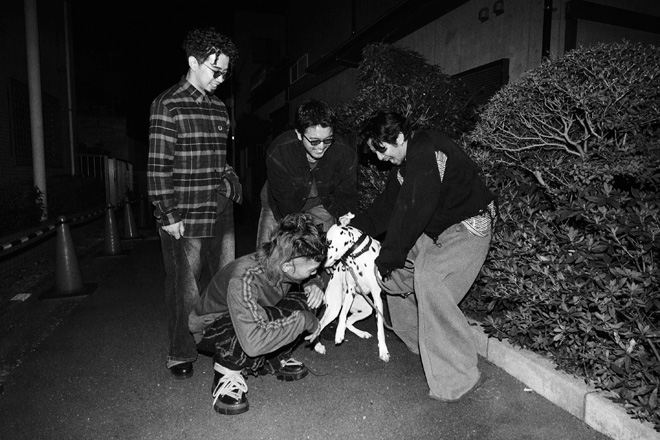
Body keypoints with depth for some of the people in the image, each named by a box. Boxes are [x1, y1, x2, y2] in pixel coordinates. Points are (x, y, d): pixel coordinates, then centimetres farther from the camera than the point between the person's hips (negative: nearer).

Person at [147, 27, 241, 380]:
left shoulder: (219, 108, 15)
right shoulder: (168, 105, -6)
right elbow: (157, 165, -10)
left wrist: (231, 183, 7)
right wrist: (168, 215, -13)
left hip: (221, 212, 6)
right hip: (185, 217, -6)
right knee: (185, 288, 3)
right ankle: (180, 355, 22)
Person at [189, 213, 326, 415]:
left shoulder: (281, 262, -20)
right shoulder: (243, 281, -40)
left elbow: (309, 278, 6)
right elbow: (253, 342, -50)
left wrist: (314, 284, -19)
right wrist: (304, 320, -39)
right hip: (209, 329, -7)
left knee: (304, 302, -15)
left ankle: (272, 359, 5)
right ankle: (227, 372, -12)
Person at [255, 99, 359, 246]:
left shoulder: (346, 155, -27)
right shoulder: (277, 153, -32)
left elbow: (347, 199, -15)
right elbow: (285, 202, -25)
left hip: (320, 204, 1)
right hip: (280, 207, -1)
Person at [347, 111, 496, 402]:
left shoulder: (428, 154, -26)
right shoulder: (406, 160, 7)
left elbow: (410, 214, -28)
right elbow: (388, 203, 11)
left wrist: (385, 261, -22)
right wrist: (357, 224, 2)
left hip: (467, 228, -10)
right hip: (435, 230, 10)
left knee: (430, 282, -28)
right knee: (400, 269, 11)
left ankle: (458, 378, -17)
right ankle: (418, 342, 29)